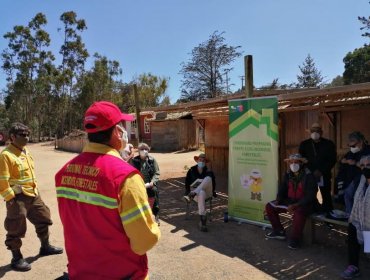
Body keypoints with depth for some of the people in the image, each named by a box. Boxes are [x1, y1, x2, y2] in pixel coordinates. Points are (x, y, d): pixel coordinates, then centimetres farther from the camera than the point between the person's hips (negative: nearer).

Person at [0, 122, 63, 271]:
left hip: (33, 194, 9)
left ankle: (45, 247, 38)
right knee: (16, 229, 4)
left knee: (43, 218, 19)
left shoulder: (26, 151, 10)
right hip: (18, 197, -9)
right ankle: (17, 258, 22)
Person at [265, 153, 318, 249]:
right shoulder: (288, 175, 3)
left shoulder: (309, 176, -16)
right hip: (290, 201, 7)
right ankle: (279, 231, 11)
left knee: (298, 212, -39)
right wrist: (278, 201, -11)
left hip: (305, 203, -7)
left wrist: (295, 205, -30)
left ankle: (294, 238, -16)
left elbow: (310, 196, -21)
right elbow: (282, 189, 8)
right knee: (269, 207, -4)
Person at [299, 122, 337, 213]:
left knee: (326, 198, -1)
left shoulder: (329, 144, 5)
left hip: (324, 176, 0)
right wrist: (313, 171, -8)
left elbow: (332, 160, 0)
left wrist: (321, 171, -10)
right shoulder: (304, 144, 8)